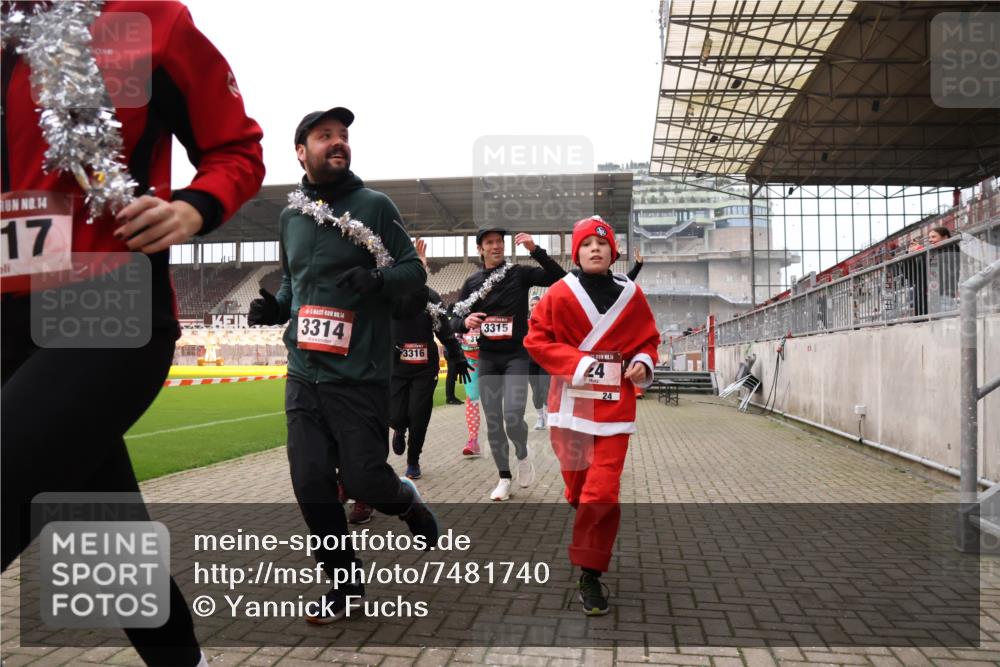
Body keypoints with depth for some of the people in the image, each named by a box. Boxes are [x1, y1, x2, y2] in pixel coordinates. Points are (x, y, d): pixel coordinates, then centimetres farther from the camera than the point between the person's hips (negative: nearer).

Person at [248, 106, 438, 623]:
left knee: (362, 480, -3)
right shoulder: (290, 215, 12)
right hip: (303, 373, 5)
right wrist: (273, 306, 5)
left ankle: (406, 501, 34)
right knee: (310, 484, 4)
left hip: (359, 376, -4)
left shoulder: (374, 206, -2)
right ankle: (344, 586, 22)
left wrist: (378, 279, -22)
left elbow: (414, 269, -2)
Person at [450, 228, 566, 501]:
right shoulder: (472, 282, 7)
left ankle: (522, 456, 14)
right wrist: (465, 322, -16)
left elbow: (559, 278, -13)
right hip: (487, 359, 3)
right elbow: (455, 322, 7)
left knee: (513, 417, -18)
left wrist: (535, 250, -22)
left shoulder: (520, 273, -2)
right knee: (493, 422, 6)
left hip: (517, 356, -3)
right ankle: (504, 476, 21)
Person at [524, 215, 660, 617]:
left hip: (615, 404, 1)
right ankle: (589, 556, 38)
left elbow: (648, 339, 16)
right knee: (579, 487, 9)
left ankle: (590, 575, 4)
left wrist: (643, 362, -5)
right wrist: (579, 364, -13)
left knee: (602, 492, -8)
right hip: (572, 400, 0)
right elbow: (536, 339, -2)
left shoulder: (631, 294, 4)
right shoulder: (560, 294, -3)